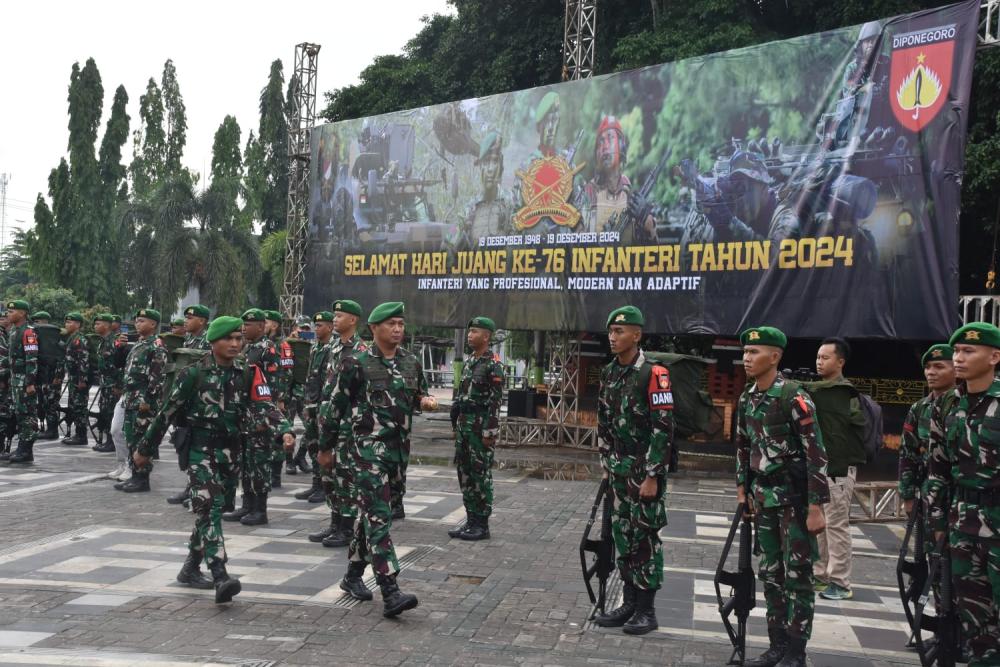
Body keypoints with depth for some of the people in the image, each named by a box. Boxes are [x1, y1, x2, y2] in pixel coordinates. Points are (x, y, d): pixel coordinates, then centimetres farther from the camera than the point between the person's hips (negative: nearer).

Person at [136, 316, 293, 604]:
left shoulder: (249, 374, 2)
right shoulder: (194, 374, -7)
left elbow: (264, 407, -9)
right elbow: (167, 412, -1)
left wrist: (284, 429, -29)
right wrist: (144, 448, 4)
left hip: (230, 450, 5)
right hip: (200, 449, -4)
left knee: (210, 510, 15)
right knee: (209, 508, -16)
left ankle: (191, 568, 33)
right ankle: (221, 578, -25)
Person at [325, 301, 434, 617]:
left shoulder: (411, 362, 9)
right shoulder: (357, 363, -7)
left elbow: (419, 396, 21)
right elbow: (338, 404, -2)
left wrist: (425, 401, -3)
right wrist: (327, 444, 3)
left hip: (398, 447, 6)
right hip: (369, 446, -6)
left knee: (369, 511, 17)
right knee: (379, 516, -13)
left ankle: (353, 574, 31)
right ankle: (390, 593, -17)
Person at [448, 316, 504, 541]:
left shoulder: (493, 365, -11)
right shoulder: (468, 362, 15)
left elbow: (496, 401, -15)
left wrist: (490, 432, -19)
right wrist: (456, 424, 17)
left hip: (480, 425, -8)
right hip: (463, 424, 8)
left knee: (481, 474, -3)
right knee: (464, 473, 10)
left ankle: (482, 524, 4)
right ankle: (471, 520, 18)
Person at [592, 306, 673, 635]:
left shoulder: (653, 374, -15)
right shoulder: (608, 373, 8)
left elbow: (663, 429, -17)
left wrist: (652, 477, -18)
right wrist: (606, 466, 14)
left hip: (645, 470, -7)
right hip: (619, 468, 7)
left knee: (645, 537, 0)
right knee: (623, 535, 12)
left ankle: (646, 610, 11)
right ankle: (629, 603, 22)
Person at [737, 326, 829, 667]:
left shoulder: (794, 397, -17)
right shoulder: (747, 398, 6)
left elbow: (816, 454, -18)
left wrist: (816, 507, -19)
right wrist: (743, 489, 14)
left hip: (796, 498, -7)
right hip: (765, 498, 7)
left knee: (797, 575, 1)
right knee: (770, 573, 13)